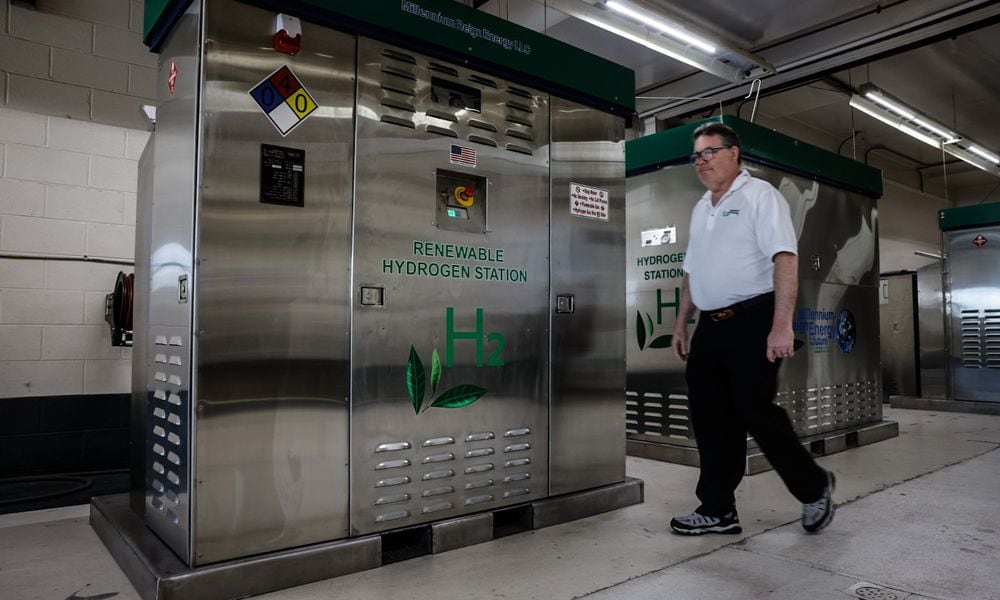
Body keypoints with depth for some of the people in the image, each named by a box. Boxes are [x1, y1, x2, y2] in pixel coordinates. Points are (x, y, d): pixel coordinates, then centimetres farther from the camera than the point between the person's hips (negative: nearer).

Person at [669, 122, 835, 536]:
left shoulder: (758, 195, -5)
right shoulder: (701, 208, 18)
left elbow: (786, 259, -16)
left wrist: (781, 326, -23)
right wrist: (681, 324, 19)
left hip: (752, 322, -7)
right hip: (710, 327, 8)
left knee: (756, 413, -5)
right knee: (711, 422, 7)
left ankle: (814, 488, 21)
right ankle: (718, 510, 19)